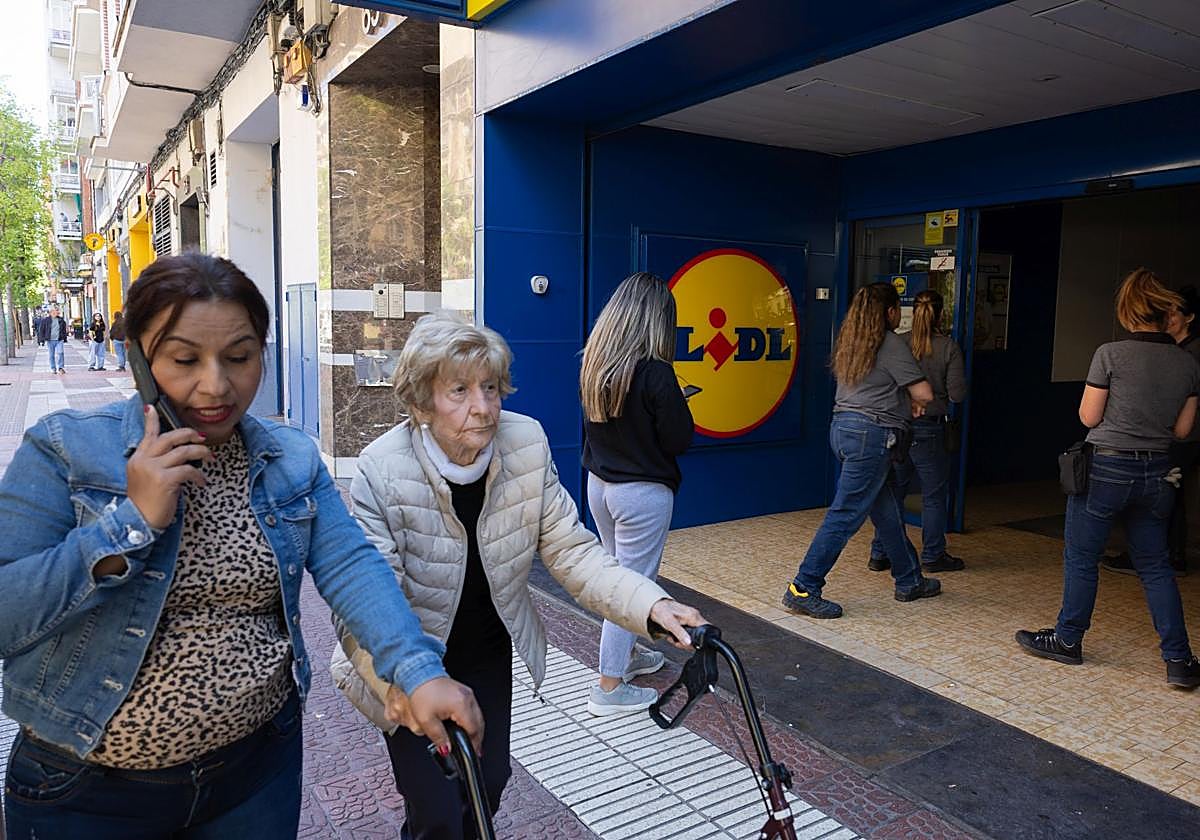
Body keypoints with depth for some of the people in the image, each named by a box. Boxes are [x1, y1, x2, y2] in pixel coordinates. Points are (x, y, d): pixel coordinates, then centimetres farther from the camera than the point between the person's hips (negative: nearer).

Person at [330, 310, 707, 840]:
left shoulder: (527, 444, -17)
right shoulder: (382, 472, -28)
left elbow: (571, 551, -14)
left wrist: (651, 605, -29)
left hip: (490, 653, 4)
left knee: (489, 782, 18)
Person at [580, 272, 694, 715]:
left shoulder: (594, 363, 0)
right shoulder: (654, 372, -21)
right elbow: (678, 439, -13)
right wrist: (675, 404, 5)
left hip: (599, 483, 8)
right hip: (643, 491, -7)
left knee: (618, 575, 22)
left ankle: (624, 655, 39)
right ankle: (610, 687, 13)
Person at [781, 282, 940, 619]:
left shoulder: (849, 341, 14)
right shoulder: (890, 343, -9)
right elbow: (924, 393, -10)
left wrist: (906, 402, 19)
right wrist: (915, 400, 13)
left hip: (843, 426, 9)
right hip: (872, 433, -9)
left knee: (887, 510, 19)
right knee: (846, 514, -6)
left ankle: (910, 581, 32)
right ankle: (803, 589, -5)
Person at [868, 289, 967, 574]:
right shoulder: (949, 348, -8)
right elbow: (957, 393, -9)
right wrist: (938, 387, 10)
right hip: (930, 429, -2)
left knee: (892, 491, 12)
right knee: (934, 495, 12)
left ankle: (879, 554, 16)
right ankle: (933, 555, 20)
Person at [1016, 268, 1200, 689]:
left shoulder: (1110, 354, -13)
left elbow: (1089, 417, -8)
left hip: (1107, 468, -5)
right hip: (1157, 472, 5)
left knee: (1081, 558, 9)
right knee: (1155, 566, 15)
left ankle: (1068, 639, 22)